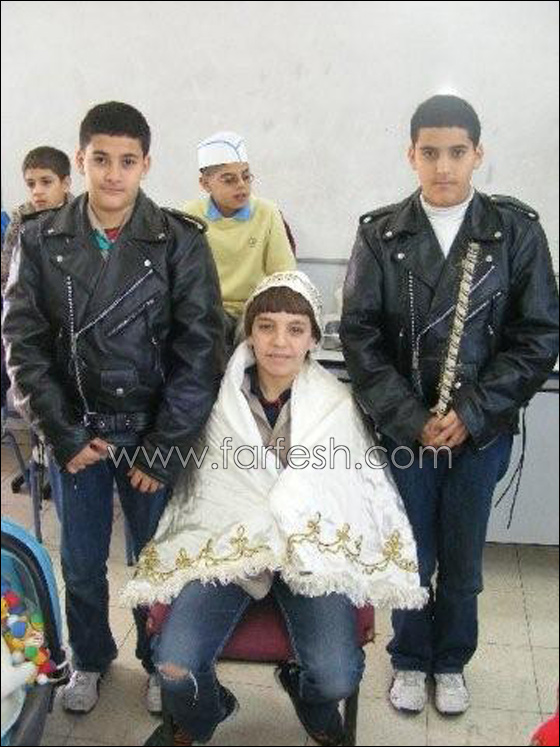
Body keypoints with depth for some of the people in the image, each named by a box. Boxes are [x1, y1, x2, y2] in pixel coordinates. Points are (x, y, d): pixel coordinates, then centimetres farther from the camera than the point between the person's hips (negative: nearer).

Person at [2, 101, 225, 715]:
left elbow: (199, 352, -8)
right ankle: (89, 658, 39)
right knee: (81, 563, 13)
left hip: (154, 433, -1)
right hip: (74, 433, 2)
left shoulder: (181, 243, -7)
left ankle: (161, 663, 35)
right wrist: (63, 434, -6)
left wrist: (162, 449, -10)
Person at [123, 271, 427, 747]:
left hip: (312, 553, 0)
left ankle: (315, 709, 21)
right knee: (175, 667, -20)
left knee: (337, 679, -20)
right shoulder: (222, 399, 3)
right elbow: (203, 490, 9)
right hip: (226, 544, 1)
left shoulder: (337, 404, 2)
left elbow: (356, 493, 5)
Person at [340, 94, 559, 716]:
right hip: (402, 428, 0)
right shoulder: (380, 234, -2)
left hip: (482, 431, 0)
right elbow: (360, 335, -5)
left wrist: (472, 413, -12)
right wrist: (412, 418, -13)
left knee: (463, 560, 14)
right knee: (410, 556, 12)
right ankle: (410, 659, 36)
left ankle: (451, 662, 38)